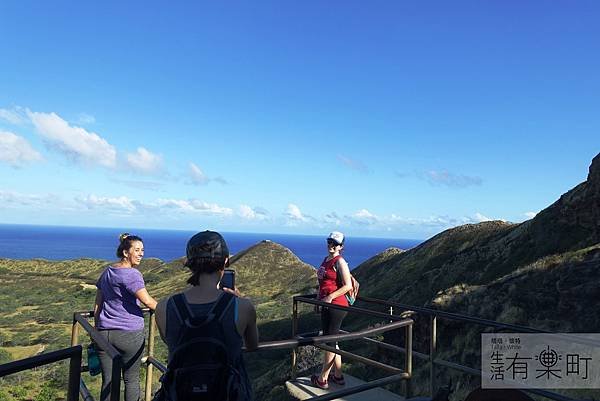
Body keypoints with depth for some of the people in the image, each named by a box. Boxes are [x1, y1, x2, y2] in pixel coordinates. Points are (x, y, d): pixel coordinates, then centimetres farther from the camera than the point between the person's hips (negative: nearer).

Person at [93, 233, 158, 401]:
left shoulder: (107, 271, 9)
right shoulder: (131, 274, -13)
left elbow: (97, 304, 14)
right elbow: (147, 301, -19)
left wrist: (97, 327, 22)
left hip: (105, 333, 6)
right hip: (130, 334, -6)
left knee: (108, 381, 11)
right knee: (131, 380, 10)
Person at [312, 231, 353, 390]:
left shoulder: (339, 261, -13)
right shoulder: (326, 260, 13)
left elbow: (348, 286, -17)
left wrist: (330, 297, -20)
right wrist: (319, 297, 16)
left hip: (336, 305, -9)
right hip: (326, 305, 9)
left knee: (329, 341, 1)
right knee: (331, 341, 16)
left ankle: (322, 379, 12)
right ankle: (338, 376, 29)